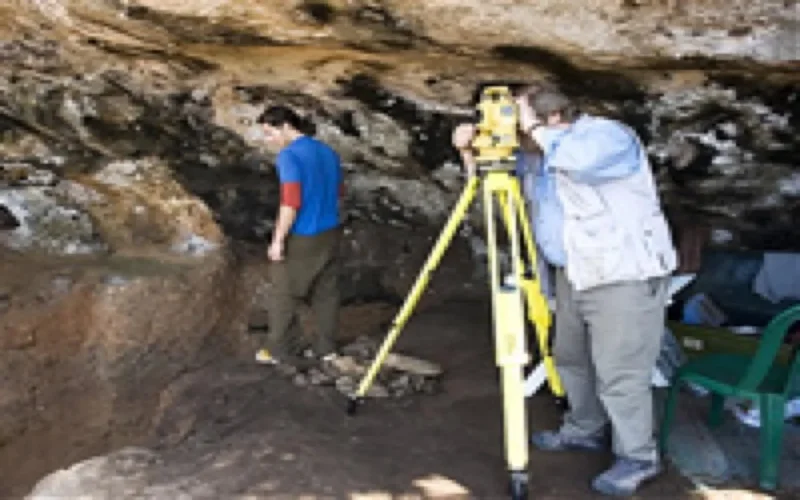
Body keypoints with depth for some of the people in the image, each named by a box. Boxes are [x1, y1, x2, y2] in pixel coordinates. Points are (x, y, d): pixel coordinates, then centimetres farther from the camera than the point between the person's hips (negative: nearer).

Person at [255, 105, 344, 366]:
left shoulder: (289, 155, -18)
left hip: (301, 237, -8)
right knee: (326, 292, 14)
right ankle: (325, 346, 22)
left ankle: (282, 350, 15)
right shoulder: (328, 151, 7)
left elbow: (291, 201, -24)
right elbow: (339, 190, 18)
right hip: (329, 232, 8)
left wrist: (278, 239, -18)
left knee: (283, 294, 7)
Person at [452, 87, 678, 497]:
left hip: (627, 275, -9)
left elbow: (579, 160, -37)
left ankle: (638, 458, 8)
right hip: (575, 274, 9)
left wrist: (537, 131, -23)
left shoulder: (610, 135, -13)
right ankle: (583, 430, 37)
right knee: (571, 358, 18)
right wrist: (471, 151, 0)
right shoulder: (546, 155, 11)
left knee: (618, 373, -7)